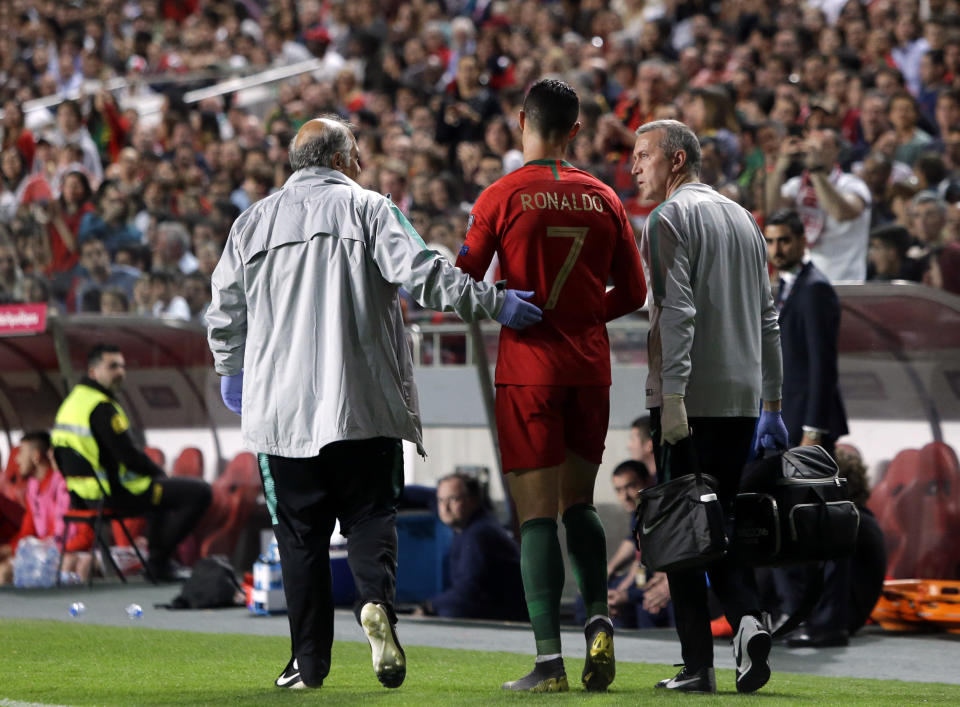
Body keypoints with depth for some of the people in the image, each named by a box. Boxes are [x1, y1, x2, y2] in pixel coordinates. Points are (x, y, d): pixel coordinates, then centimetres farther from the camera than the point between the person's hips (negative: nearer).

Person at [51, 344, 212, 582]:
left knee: (162, 487, 36)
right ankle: (159, 559, 0)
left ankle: (158, 560, 31)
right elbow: (129, 456, -21)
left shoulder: (71, 402, 13)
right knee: (199, 492, -10)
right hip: (114, 495, -10)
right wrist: (160, 473, -2)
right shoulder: (101, 408, -19)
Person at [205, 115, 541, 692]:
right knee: (370, 515, 4)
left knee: (301, 535, 7)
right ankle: (376, 600, -25)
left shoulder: (254, 222, 12)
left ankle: (309, 662, 5)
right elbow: (422, 273, -13)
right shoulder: (369, 210, 2)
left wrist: (231, 374, 32)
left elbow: (225, 310, 16)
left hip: (281, 408, 2)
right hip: (364, 405, -2)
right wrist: (493, 302, -11)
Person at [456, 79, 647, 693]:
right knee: (579, 502, 18)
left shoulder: (501, 197, -6)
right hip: (590, 366, 3)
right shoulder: (603, 199, 4)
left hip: (528, 368, -3)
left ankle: (549, 660, -7)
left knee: (537, 513, -2)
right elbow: (633, 293, 8)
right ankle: (599, 618, -2)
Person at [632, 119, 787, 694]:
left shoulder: (670, 219, -5)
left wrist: (672, 398, -21)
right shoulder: (744, 220, 18)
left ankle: (699, 665, -4)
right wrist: (773, 405, 21)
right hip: (742, 397, 7)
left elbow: (676, 313, -17)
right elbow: (767, 318, 18)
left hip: (689, 399, -7)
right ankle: (747, 617, -11)